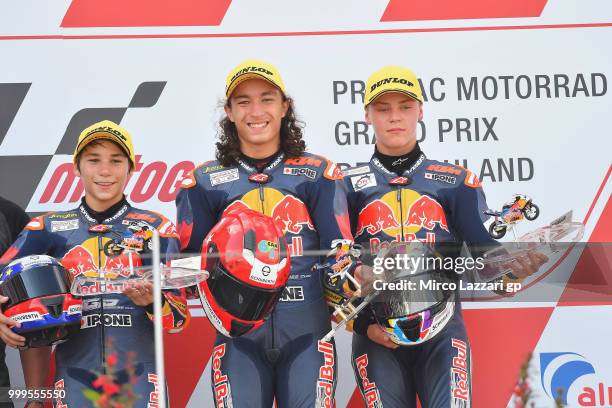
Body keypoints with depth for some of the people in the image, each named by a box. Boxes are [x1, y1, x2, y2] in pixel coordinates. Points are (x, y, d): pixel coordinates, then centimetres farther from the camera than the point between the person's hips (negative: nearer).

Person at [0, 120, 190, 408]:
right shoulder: (49, 228, 7)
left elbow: (179, 317, 1)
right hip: (74, 384, 1)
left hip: (138, 382, 0)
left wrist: (152, 301, -18)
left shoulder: (156, 229, 4)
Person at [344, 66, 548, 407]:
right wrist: (364, 325, -7)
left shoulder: (456, 181, 8)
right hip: (377, 333, 1)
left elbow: (485, 246, -4)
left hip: (442, 327, 0)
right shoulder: (348, 185, 7)